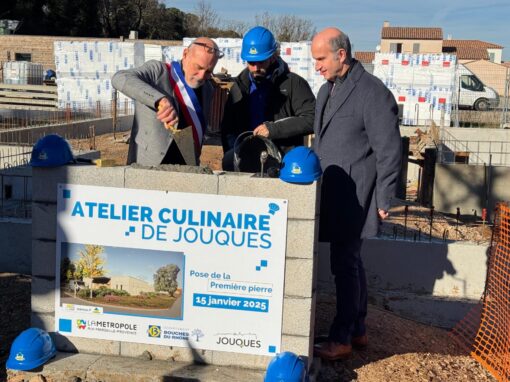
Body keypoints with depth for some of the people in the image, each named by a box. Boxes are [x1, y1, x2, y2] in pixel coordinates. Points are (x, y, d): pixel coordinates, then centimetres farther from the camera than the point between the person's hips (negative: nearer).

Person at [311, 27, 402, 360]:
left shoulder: (373, 93, -13)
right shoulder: (327, 90, 14)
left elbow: (389, 151, -14)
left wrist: (383, 201, -12)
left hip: (353, 196, -8)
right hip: (332, 194, 9)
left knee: (346, 264, -3)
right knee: (351, 262, 16)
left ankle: (341, 339, 8)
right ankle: (358, 331, 27)